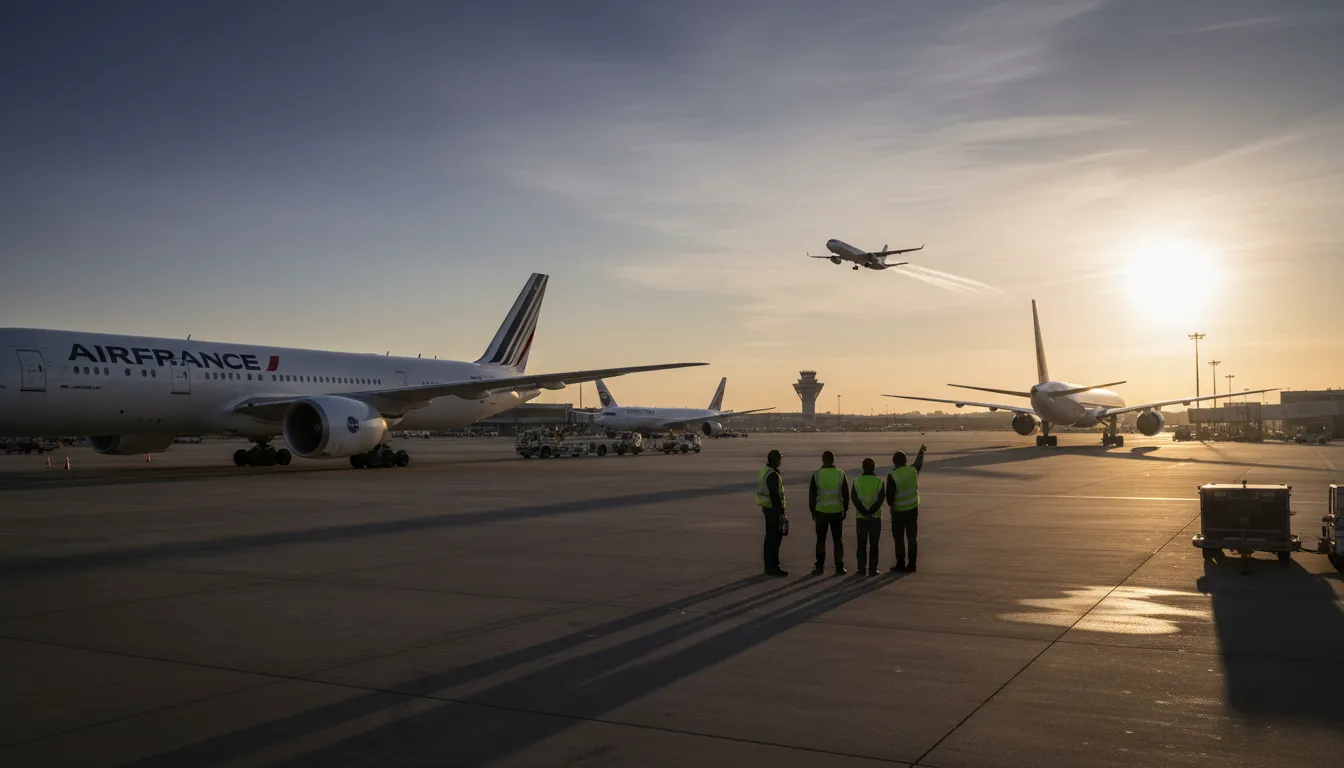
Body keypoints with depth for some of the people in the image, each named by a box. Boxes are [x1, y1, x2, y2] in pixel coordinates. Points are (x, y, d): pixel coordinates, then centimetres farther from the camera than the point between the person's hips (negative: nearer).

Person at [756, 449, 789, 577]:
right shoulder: (772, 474, -20)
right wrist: (780, 512, -21)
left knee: (770, 536, 16)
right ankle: (773, 567, -1)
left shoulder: (765, 470, 11)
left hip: (767, 507, 10)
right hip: (773, 509, -10)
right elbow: (774, 495, -23)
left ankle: (769, 566, 23)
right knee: (775, 538, -5)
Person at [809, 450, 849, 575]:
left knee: (821, 540, 9)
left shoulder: (816, 475, -6)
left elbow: (812, 494, -1)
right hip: (837, 512, 1)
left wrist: (813, 511, 9)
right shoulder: (840, 474, -3)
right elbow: (846, 494, 2)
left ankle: (819, 567, 9)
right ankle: (839, 568, 7)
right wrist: (845, 510, 12)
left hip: (821, 512, -1)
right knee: (838, 540, 9)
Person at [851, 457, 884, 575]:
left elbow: (854, 498, -10)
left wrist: (864, 513, -14)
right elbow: (880, 499, -14)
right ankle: (872, 569, 3)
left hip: (861, 517, 1)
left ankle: (861, 569, 8)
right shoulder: (879, 481, -3)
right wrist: (871, 512, -16)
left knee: (862, 544, 9)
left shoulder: (857, 481, 0)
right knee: (873, 544, 5)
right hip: (875, 517, -1)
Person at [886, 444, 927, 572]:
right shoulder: (912, 471, -3)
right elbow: (919, 463, 21)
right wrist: (921, 452, 40)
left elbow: (890, 495, -14)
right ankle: (912, 565, 10)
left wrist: (891, 505, 8)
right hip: (913, 509, 4)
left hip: (898, 511, -4)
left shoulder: (892, 476, -17)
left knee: (899, 539, 4)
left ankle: (900, 565, 6)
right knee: (912, 538, 9)